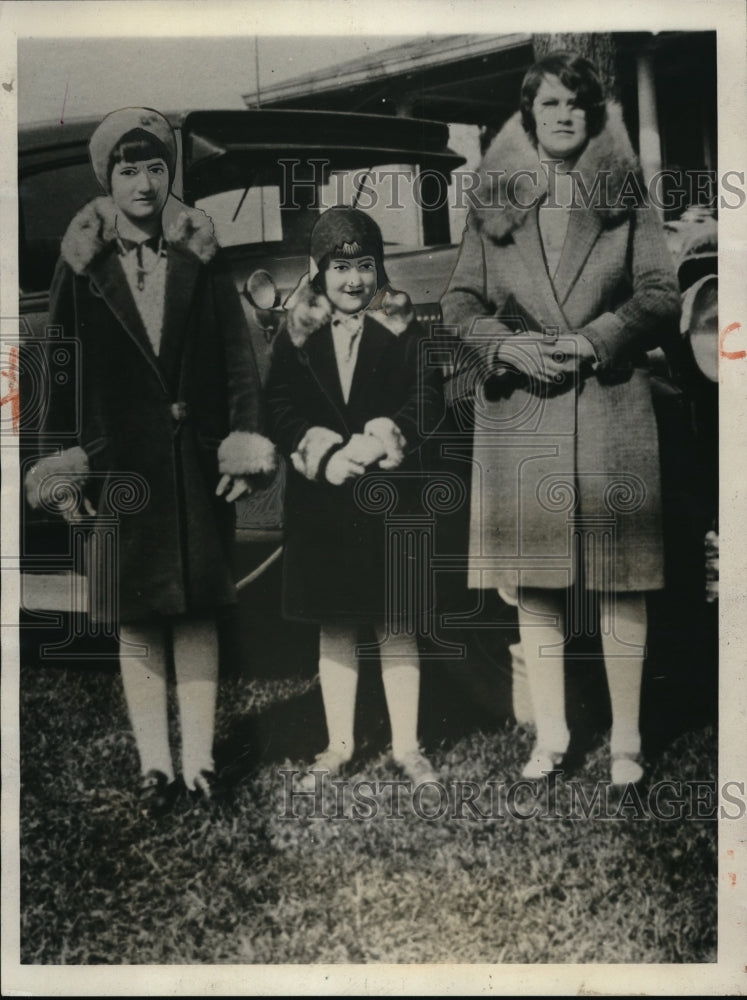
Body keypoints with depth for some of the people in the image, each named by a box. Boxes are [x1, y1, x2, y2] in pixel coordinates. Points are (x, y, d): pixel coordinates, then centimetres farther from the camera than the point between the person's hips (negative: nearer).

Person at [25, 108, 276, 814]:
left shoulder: (199, 254, 5)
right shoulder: (84, 261, 3)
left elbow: (238, 354, 4)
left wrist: (243, 441, -4)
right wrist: (62, 464, -1)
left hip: (196, 458, 0)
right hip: (120, 461, 0)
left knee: (197, 613, 5)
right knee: (136, 620, 5)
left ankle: (199, 759, 14)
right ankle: (154, 764, 16)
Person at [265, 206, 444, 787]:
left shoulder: (403, 330, 2)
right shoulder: (297, 334, 5)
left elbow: (428, 400, -5)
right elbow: (279, 408, -2)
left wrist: (378, 442, -20)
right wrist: (325, 455, -17)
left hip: (392, 498, -1)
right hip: (320, 501, 2)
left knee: (397, 628, 7)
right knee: (334, 629, 11)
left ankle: (407, 746, 21)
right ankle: (339, 744, 25)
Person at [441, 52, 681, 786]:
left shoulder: (625, 197, 9)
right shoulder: (493, 202, 11)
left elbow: (661, 294, 3)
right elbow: (460, 299, 8)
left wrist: (596, 339, -12)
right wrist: (504, 343, -10)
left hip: (611, 406, -1)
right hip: (519, 407, 1)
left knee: (618, 575, 0)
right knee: (533, 576, 5)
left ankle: (625, 739, 12)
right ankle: (550, 732, 18)